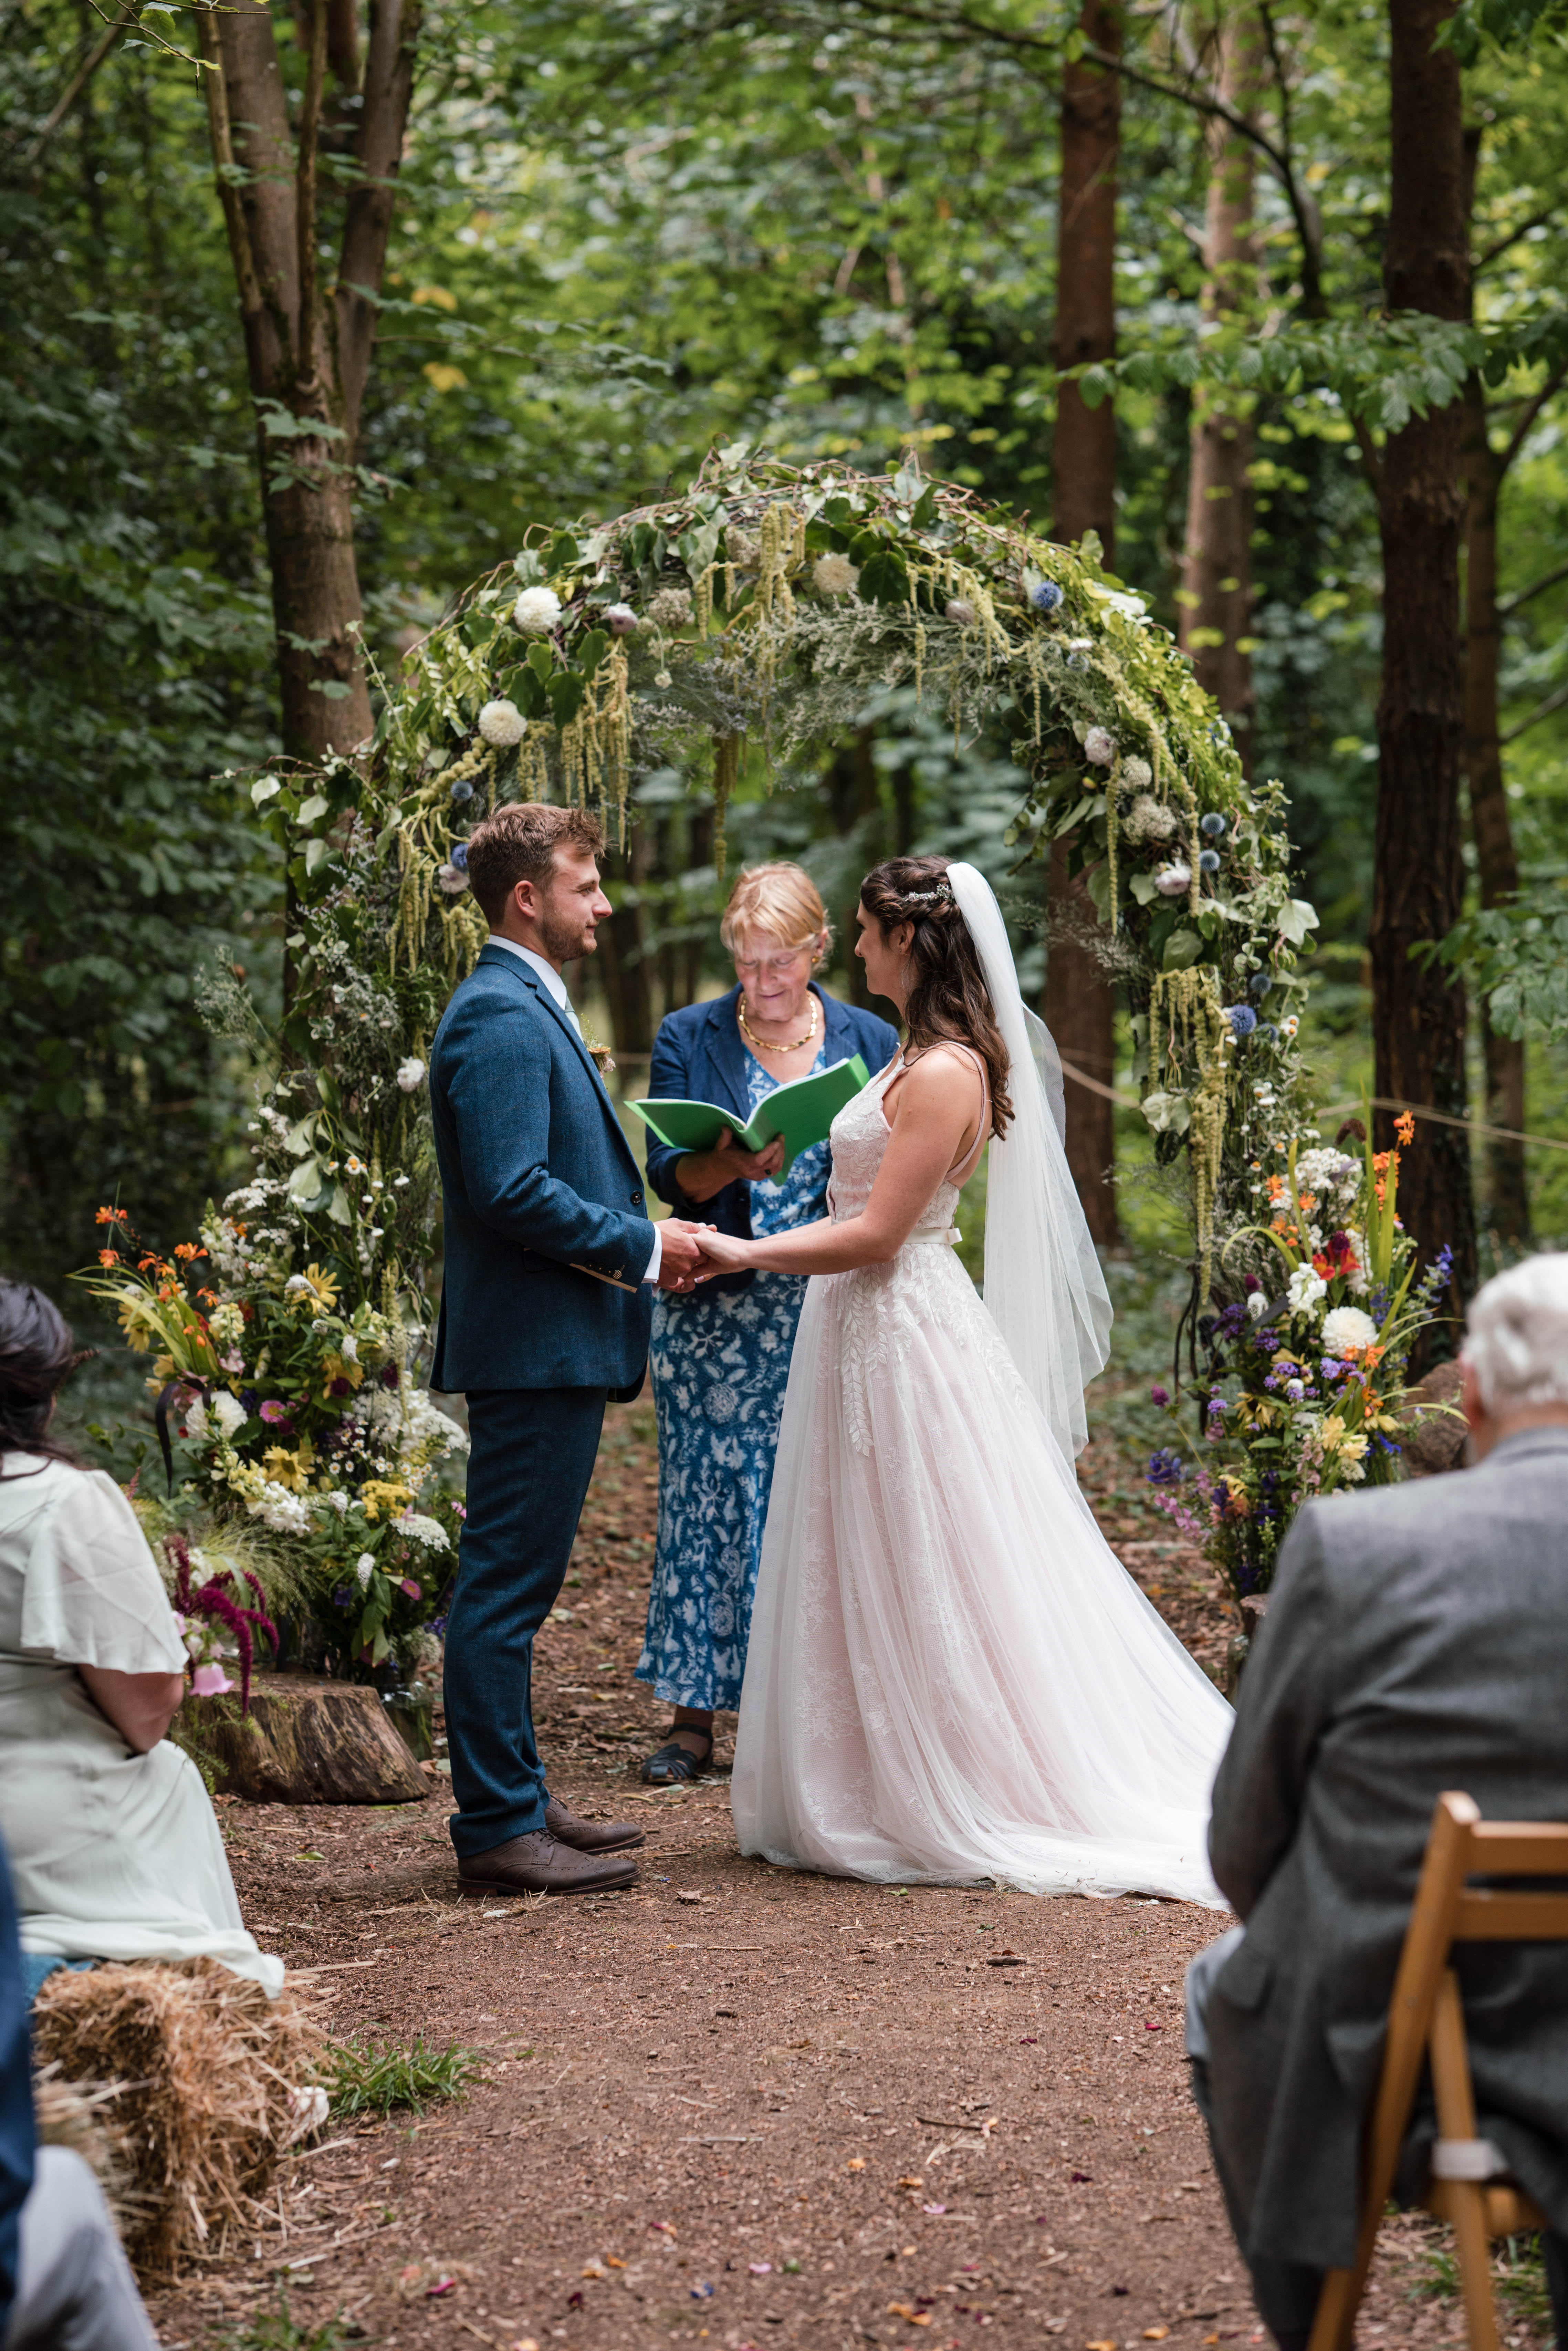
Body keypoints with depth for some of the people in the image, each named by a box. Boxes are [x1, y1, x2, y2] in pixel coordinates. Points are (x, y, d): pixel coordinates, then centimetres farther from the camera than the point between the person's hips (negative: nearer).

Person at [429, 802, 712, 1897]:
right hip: (534, 1345, -11)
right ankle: (500, 1827, -2)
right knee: (507, 1583, -6)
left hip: (556, 1348, 11)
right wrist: (644, 1250, -14)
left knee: (517, 1582, 15)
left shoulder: (529, 1009, 18)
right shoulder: (502, 1018, -16)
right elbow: (511, 1190, -23)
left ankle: (516, 1801, 23)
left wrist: (644, 1241, 10)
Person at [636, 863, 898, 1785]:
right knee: (707, 1500, 1)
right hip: (716, 1314, 0)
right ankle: (696, 1715, 9)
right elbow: (669, 1173, -4)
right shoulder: (689, 1040, 4)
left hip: (831, 1311, 0)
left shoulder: (870, 1041, 6)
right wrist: (733, 1164, -24)